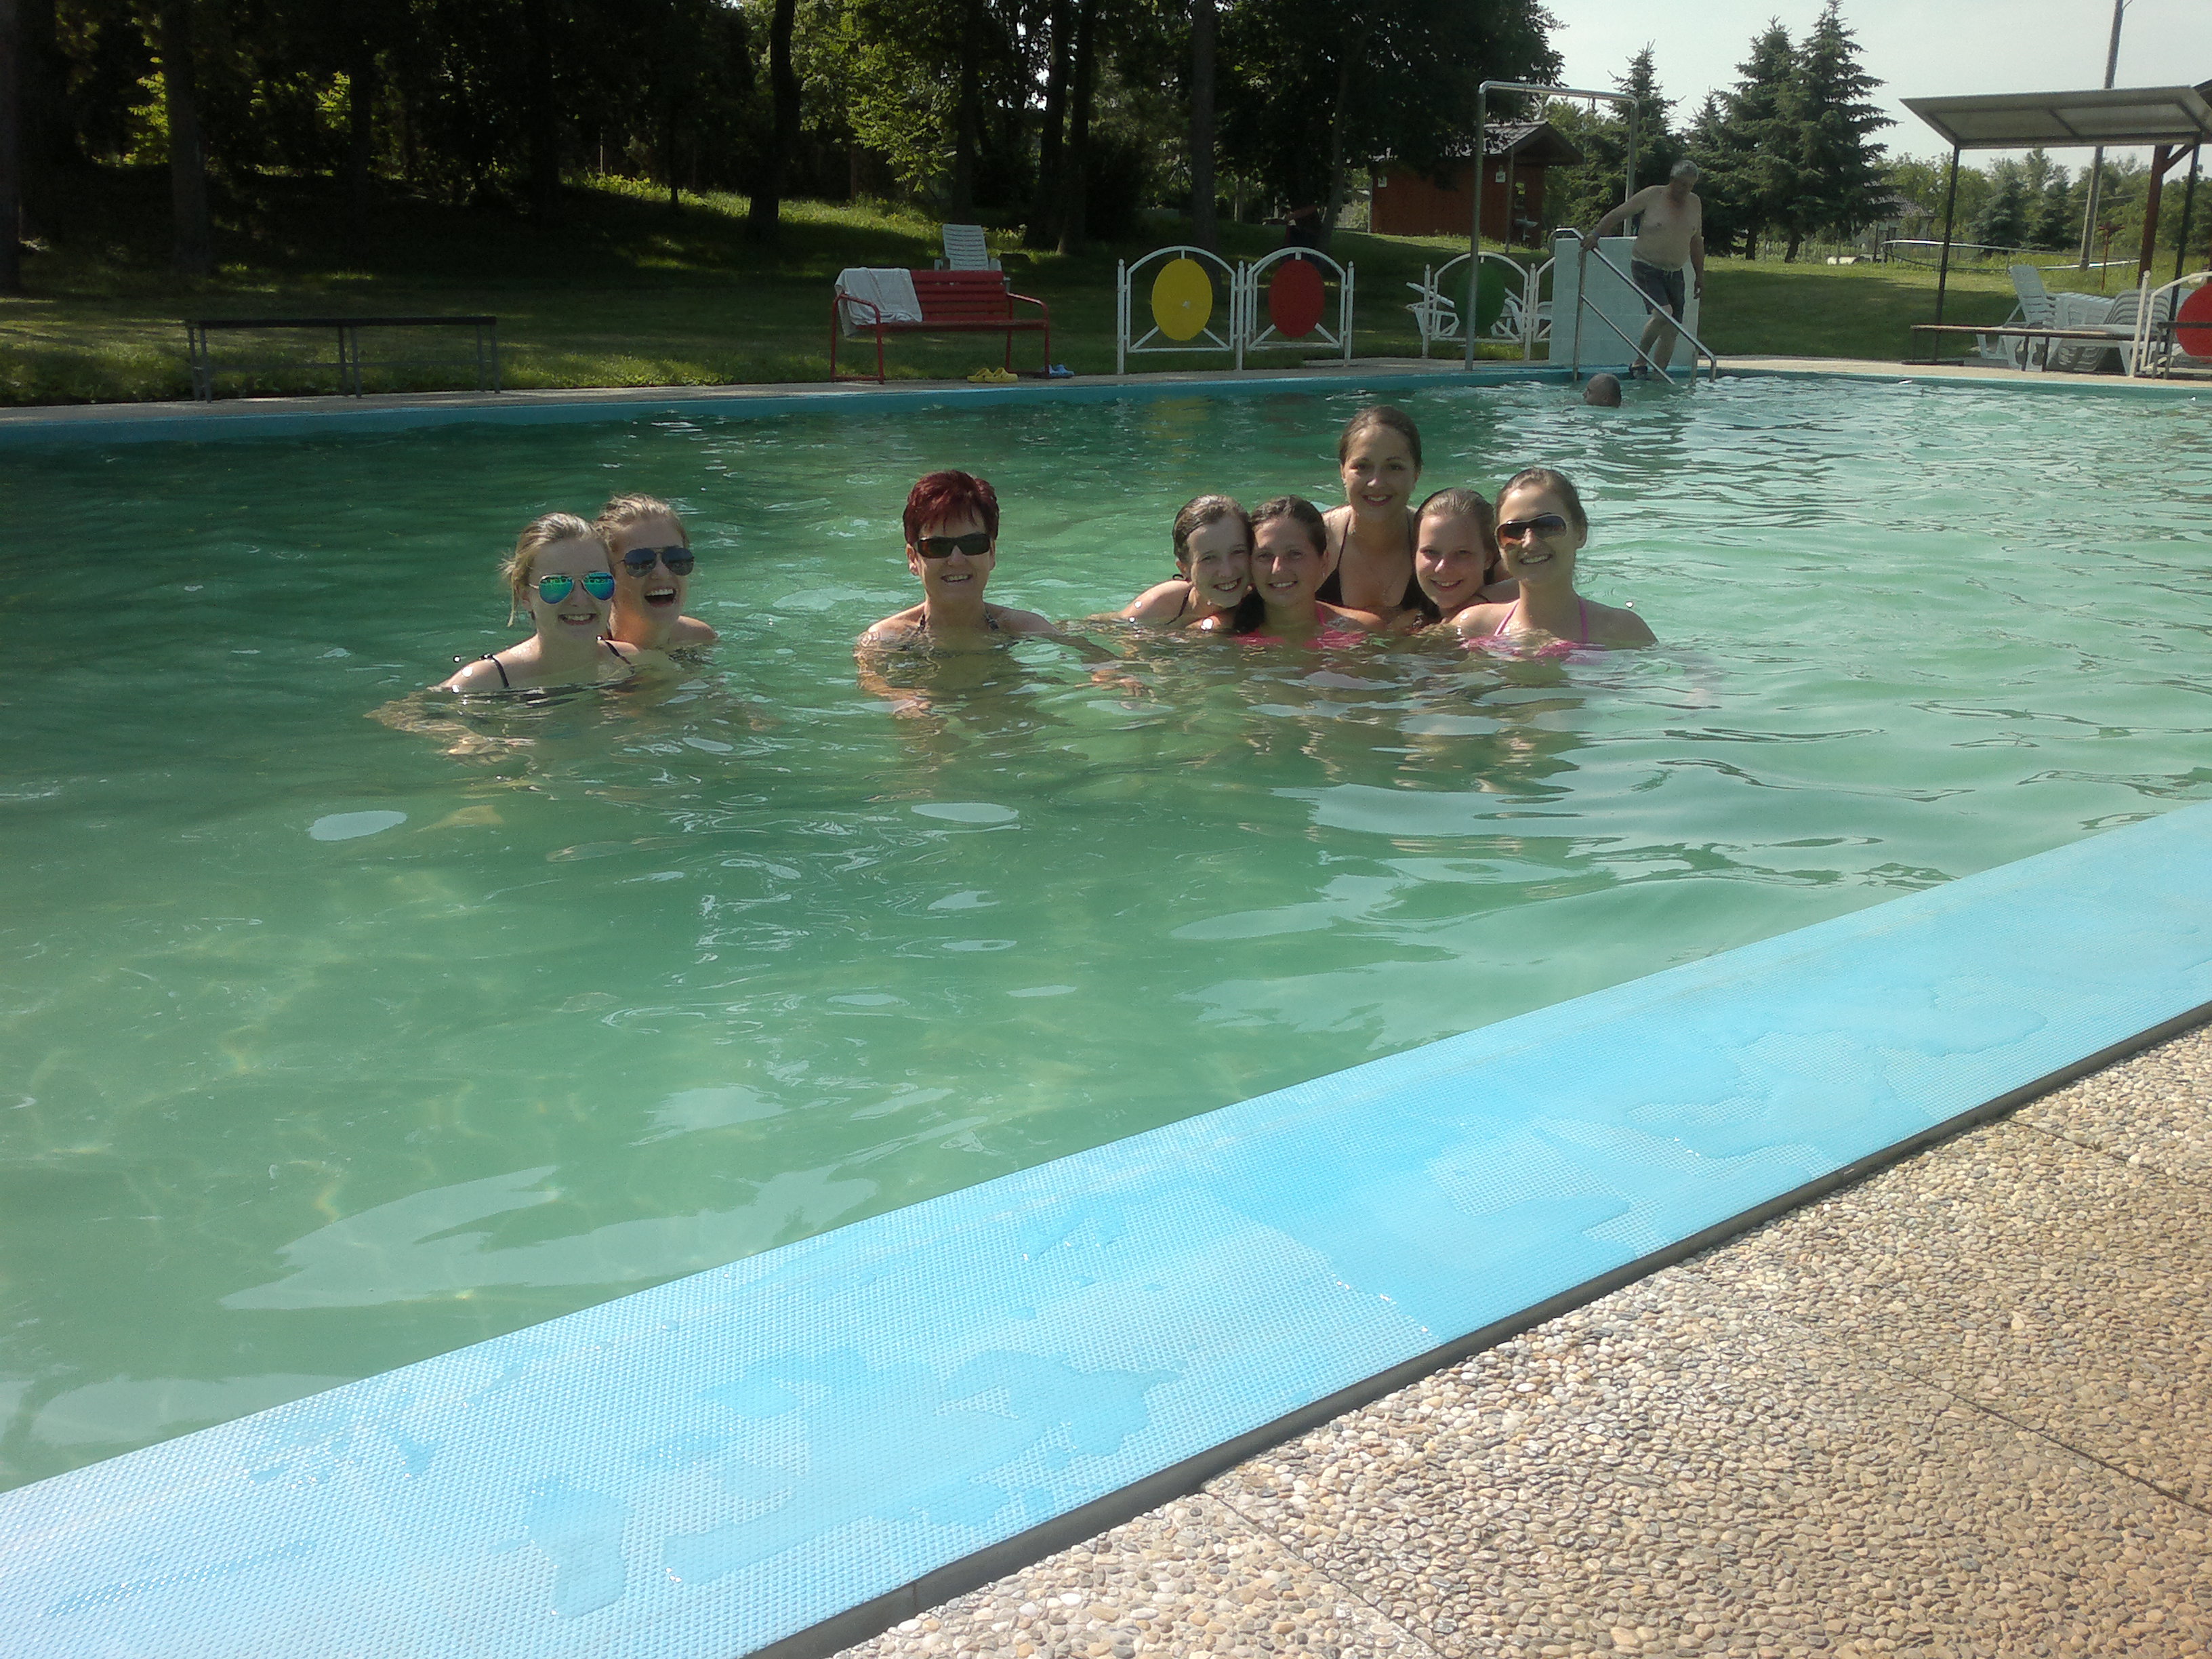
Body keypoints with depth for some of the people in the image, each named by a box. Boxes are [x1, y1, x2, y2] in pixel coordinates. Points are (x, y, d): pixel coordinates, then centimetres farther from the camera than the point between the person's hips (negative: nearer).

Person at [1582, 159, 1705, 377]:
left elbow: (1696, 242, 19)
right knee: (1663, 313, -27)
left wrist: (1700, 276, 20)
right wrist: (1595, 234, -14)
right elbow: (1617, 215, -1)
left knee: (1671, 330, 0)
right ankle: (1640, 362, -11)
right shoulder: (1651, 196, -6)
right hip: (1646, 267, -6)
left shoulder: (1695, 203, 10)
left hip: (1675, 273, 6)